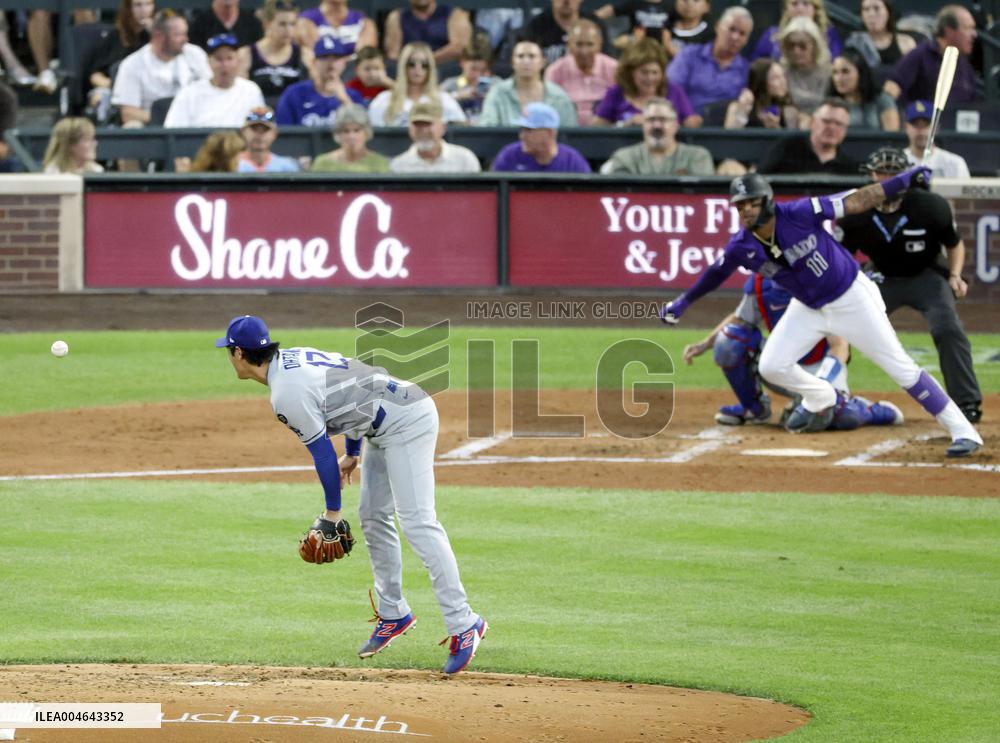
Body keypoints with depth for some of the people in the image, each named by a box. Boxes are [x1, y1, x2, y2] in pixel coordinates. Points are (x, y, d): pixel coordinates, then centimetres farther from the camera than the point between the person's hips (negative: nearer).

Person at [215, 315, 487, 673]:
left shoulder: (286, 392, -19)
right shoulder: (294, 357, 10)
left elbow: (321, 451, -15)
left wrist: (332, 511, -4)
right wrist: (352, 453, 26)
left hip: (407, 422, -11)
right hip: (384, 425, 11)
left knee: (417, 522, -16)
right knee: (373, 517, 16)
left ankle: (463, 625, -20)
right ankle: (392, 614, 23)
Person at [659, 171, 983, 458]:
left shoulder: (800, 213, -27)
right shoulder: (741, 247, -15)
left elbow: (856, 201, -24)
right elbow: (717, 272, 6)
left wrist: (903, 180, -32)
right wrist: (683, 302, 16)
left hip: (852, 298, -5)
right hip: (809, 309, 5)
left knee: (900, 367, -6)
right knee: (771, 367, -4)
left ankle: (962, 431, -1)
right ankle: (821, 400, 28)